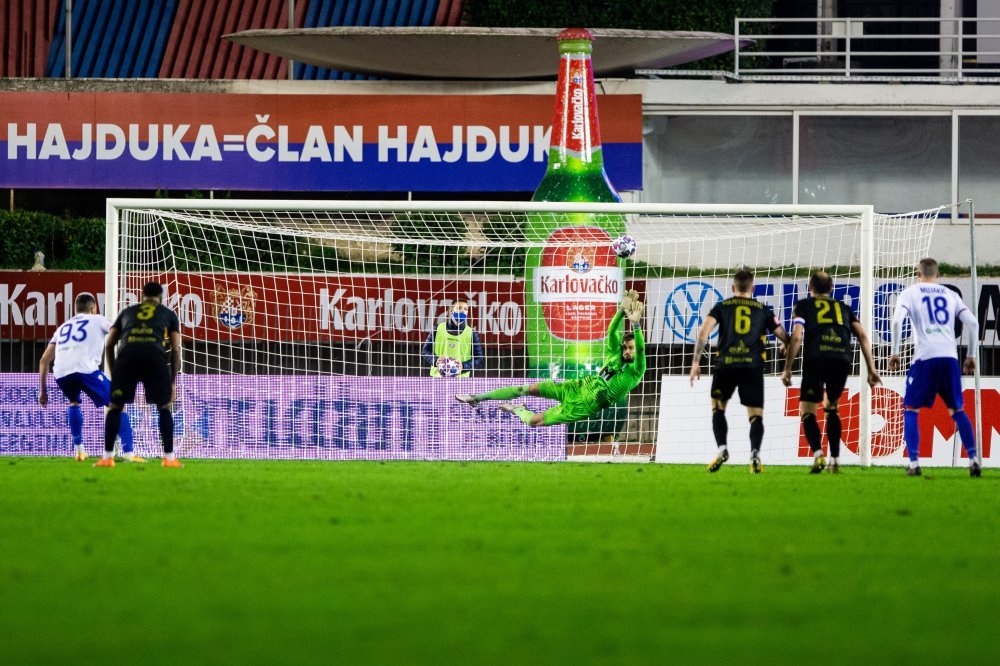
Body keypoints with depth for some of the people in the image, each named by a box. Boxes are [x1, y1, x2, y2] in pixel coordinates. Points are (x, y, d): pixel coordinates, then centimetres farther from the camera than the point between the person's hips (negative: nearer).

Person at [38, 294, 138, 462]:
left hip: (60, 373, 5)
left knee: (74, 402, 35)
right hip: (85, 369, -5)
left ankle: (78, 449, 28)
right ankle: (128, 452, -11)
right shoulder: (97, 320, 23)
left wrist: (43, 390, 34)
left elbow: (44, 360, 30)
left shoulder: (63, 327, 33)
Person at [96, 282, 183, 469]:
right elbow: (176, 350, 19)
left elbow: (109, 345, 25)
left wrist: (114, 373, 31)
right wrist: (172, 382, 23)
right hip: (155, 356, -1)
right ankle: (169, 458, 10)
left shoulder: (127, 312, 32)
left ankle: (107, 457, 11)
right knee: (164, 407, 15)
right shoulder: (168, 314, 27)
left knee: (115, 407, 15)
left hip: (127, 355, 1)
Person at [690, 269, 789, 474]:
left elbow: (704, 332, -2)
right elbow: (784, 337, 14)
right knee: (756, 415, 3)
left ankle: (722, 449, -1)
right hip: (753, 366, 0)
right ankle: (755, 453, -22)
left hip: (725, 365, 0)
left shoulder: (722, 307, 13)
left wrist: (696, 361, 1)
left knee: (718, 409, 19)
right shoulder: (763, 310, 16)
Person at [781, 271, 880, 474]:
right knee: (831, 407, 25)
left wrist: (787, 369, 6)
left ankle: (818, 454, -19)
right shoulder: (844, 308, 27)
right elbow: (862, 336, 16)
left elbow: (796, 337, 4)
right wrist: (871, 369, 14)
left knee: (807, 411, 5)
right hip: (843, 358, 3)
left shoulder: (803, 306, 18)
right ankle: (835, 460, 17)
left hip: (816, 359, -3)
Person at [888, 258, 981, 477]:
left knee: (910, 409, 6)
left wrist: (895, 353, -3)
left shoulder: (909, 293, 9)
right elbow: (972, 323, 10)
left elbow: (897, 321, -8)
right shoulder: (950, 295, 18)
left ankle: (914, 463, -6)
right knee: (957, 410, 14)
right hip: (950, 356, 3)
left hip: (925, 357, -3)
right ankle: (973, 459, 3)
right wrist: (971, 356, 16)